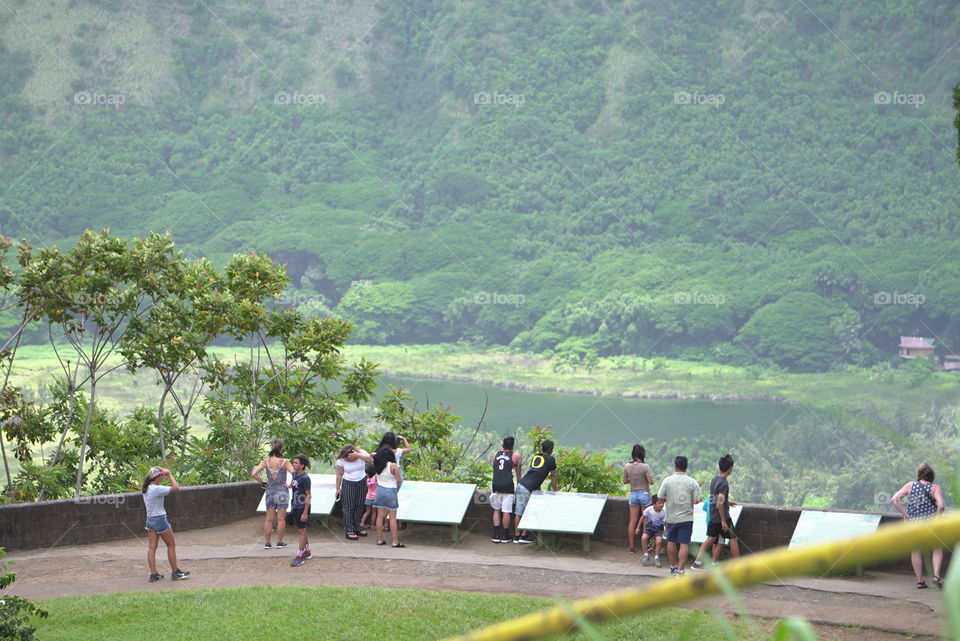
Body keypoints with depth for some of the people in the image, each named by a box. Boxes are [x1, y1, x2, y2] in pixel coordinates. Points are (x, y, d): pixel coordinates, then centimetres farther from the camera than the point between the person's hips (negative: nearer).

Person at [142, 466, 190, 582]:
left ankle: (153, 574, 5)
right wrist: (170, 475, -10)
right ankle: (175, 572, 12)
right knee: (171, 545, 6)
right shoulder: (157, 489, -20)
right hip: (160, 519, -8)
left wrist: (167, 475, 11)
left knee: (151, 547, 5)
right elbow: (176, 488, -19)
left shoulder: (145, 489, 5)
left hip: (150, 519, 8)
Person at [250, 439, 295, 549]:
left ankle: (267, 543, 11)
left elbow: (253, 474, -10)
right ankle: (279, 542, 9)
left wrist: (262, 482, 3)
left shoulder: (266, 461, -4)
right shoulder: (284, 462, -11)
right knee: (281, 518, 5)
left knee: (269, 519, 9)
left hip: (270, 491, 2)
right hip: (282, 491, -2)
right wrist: (290, 484, -6)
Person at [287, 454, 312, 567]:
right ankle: (307, 551, 31)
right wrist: (292, 506, 21)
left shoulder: (305, 478, -19)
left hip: (302, 507, -8)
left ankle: (299, 556, -1)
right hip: (295, 507, 8)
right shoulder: (294, 474, 6)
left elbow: (308, 496, -17)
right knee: (300, 530, 17)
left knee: (302, 530, -3)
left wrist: (305, 512, -19)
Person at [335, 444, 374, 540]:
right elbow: (339, 475, -5)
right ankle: (349, 531, 0)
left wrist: (358, 455, -37)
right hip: (348, 484, -3)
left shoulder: (361, 453, -11)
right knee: (348, 507, -4)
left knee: (359, 507, 8)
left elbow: (370, 458, -28)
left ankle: (356, 529, 20)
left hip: (362, 483, 3)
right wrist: (338, 488, -2)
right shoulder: (341, 460, -13)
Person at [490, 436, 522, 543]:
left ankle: (496, 535, 7)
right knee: (506, 511, 1)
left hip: (496, 485, 3)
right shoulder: (515, 456, 7)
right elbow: (518, 473, 14)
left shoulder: (496, 455, 16)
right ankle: (505, 536, 7)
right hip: (508, 486, -3)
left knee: (496, 510, 11)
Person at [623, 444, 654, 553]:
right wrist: (650, 477, 6)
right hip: (644, 494, -3)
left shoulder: (627, 467, -4)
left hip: (633, 494, 3)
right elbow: (651, 482, -14)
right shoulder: (645, 467, -17)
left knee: (633, 521, 9)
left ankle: (631, 546, 12)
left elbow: (625, 481, 6)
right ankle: (646, 547, 13)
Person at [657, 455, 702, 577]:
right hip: (686, 518, -2)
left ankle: (673, 566, 29)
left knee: (671, 542, 18)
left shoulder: (667, 481, -5)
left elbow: (660, 498, -5)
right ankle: (680, 570, -8)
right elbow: (697, 500, -8)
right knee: (684, 544, -1)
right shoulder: (692, 482, -7)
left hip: (671, 517, 2)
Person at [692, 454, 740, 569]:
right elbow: (720, 503, -25)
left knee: (711, 538, 12)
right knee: (733, 538, 5)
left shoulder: (714, 479, 7)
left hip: (713, 516, 8)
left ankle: (697, 561, 7)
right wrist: (724, 521, -22)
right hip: (722, 516, -8)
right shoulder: (724, 483, -20)